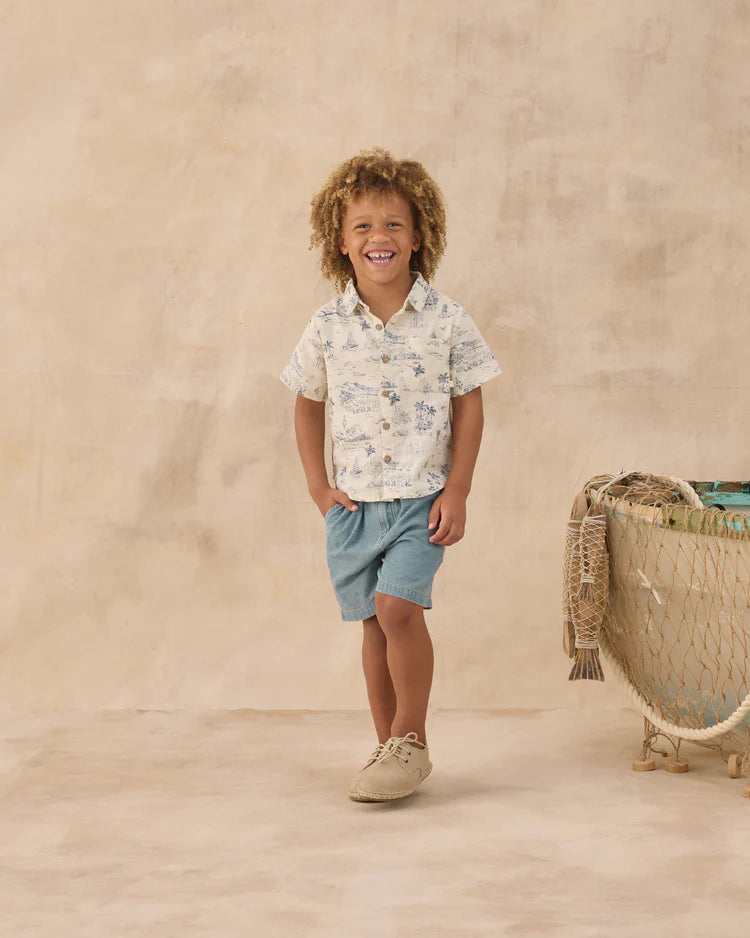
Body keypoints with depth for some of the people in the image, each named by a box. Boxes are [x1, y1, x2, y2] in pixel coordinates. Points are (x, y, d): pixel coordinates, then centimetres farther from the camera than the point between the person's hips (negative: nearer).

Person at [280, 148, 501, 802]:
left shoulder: (447, 321, -5)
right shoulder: (327, 328, 1)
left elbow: (469, 406, 0)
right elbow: (307, 406, 13)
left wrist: (457, 492, -5)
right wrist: (319, 486, 6)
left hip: (422, 496, -3)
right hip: (355, 499, 3)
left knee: (398, 607, -18)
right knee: (374, 623, 9)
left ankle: (411, 741, -1)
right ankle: (392, 748, 22)